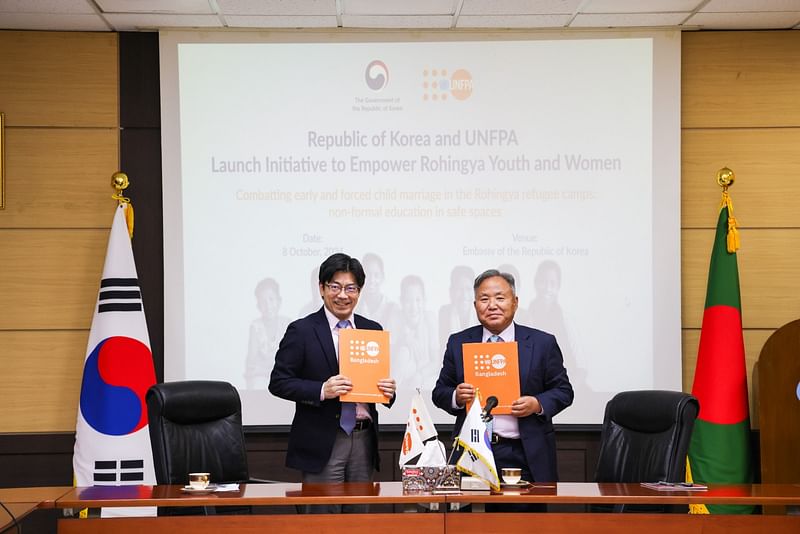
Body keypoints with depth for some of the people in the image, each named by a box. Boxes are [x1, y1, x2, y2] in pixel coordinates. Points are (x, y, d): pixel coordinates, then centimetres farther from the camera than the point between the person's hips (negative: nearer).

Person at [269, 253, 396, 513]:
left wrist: (388, 390, -6)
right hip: (322, 442, -4)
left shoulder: (372, 330, 11)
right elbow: (278, 382, -5)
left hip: (363, 441, 4)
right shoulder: (302, 331, -3)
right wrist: (322, 391, -19)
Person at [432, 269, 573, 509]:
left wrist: (537, 404, -12)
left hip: (526, 456, -1)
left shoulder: (542, 343, 5)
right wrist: (456, 396, -10)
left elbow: (563, 390, 7)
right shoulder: (458, 343, 9)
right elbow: (440, 392, 12)